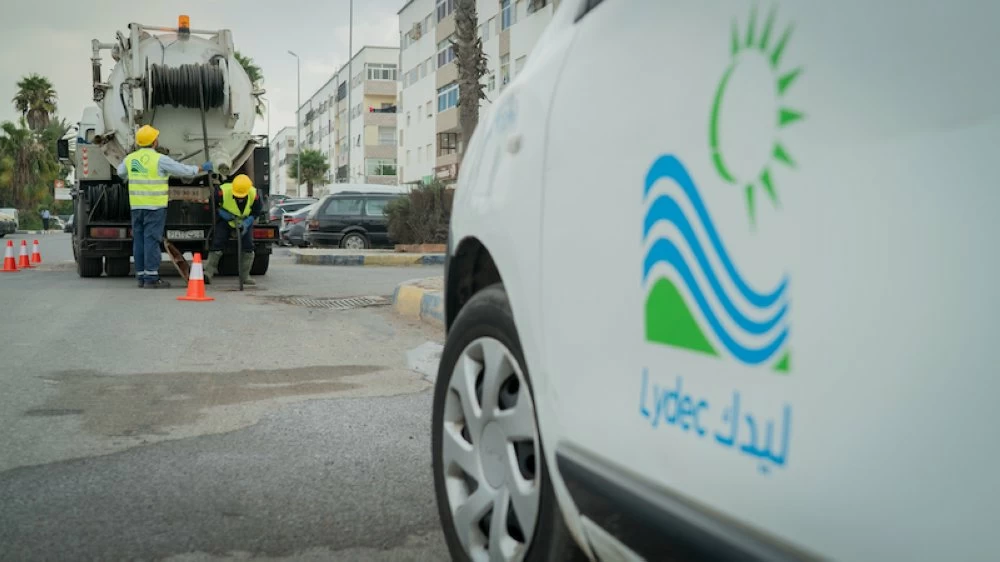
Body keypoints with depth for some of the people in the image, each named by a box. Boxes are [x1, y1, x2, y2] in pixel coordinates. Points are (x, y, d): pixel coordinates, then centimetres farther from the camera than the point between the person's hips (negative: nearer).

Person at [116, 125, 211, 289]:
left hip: (136, 206, 6)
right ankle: (151, 278, -6)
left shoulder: (130, 158, 8)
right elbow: (183, 170, -6)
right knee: (151, 240, -6)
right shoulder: (160, 159, -11)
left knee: (139, 240, 8)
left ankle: (141, 277, 11)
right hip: (155, 206, -6)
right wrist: (202, 168, 9)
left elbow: (121, 172, 28)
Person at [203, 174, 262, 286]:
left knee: (248, 246, -6)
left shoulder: (254, 195, -26)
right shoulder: (223, 191, -31)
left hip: (245, 221, 2)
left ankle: (245, 276, 3)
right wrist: (223, 213, -26)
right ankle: (208, 273, -9)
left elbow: (257, 211, -10)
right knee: (217, 244, -12)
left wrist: (246, 223, -23)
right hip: (225, 220, -1)